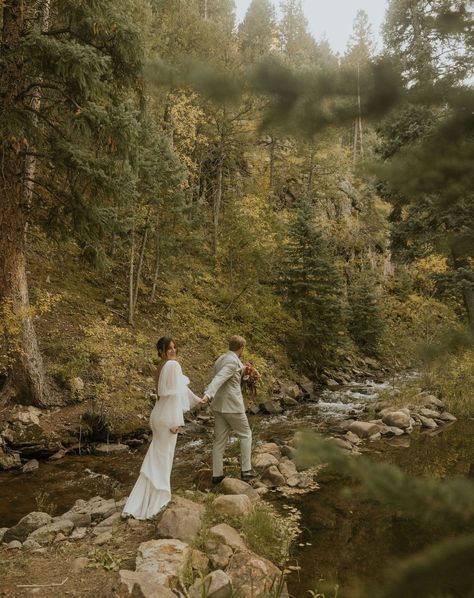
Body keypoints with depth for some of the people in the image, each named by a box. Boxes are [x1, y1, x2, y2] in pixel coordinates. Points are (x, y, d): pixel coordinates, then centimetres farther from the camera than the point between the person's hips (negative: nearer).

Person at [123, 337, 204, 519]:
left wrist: (196, 399, 37)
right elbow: (174, 393, -20)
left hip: (160, 415, 9)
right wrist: (176, 421, -20)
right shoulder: (173, 365, -16)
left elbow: (180, 387, 25)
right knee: (164, 457, 1)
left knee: (156, 457, 16)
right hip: (168, 416, -9)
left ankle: (143, 501, 24)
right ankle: (156, 501, 11)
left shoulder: (163, 366, 14)